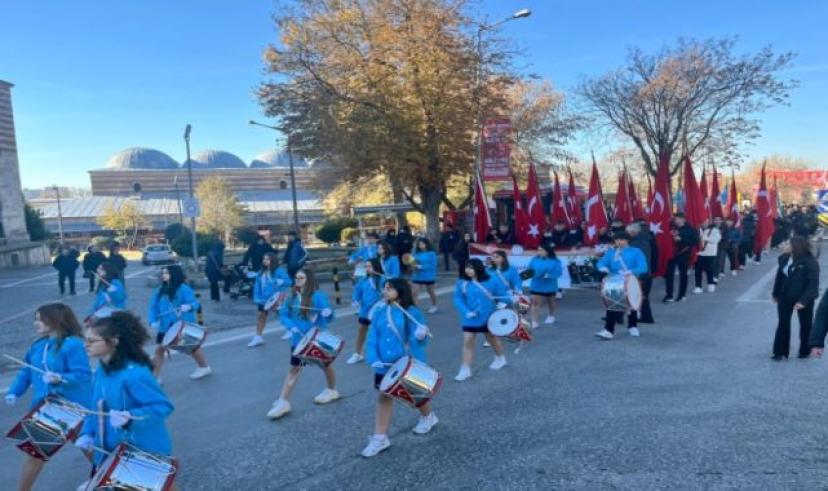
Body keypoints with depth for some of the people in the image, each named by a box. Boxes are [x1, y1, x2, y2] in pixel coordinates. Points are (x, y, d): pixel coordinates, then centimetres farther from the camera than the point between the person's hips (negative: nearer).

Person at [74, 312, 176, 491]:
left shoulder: (134, 374, -27)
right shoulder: (102, 370, 1)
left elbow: (163, 406, -27)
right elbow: (97, 407, 13)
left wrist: (129, 417, -39)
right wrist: (87, 433, -1)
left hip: (145, 453, -8)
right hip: (110, 451, 8)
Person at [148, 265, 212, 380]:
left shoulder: (183, 288, -12)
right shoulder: (159, 291, 7)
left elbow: (195, 303, -19)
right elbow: (153, 307, 5)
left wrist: (188, 307, -41)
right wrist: (153, 321, -10)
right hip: (165, 326, 5)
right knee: (159, 349, 0)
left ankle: (205, 367, 32)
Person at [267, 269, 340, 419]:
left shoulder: (318, 296, -16)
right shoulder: (292, 296, 0)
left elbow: (328, 316, -21)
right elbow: (284, 314, 0)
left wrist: (327, 313, -44)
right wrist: (291, 325, -18)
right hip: (299, 339, 4)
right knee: (294, 368, 5)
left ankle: (332, 390, 38)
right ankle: (283, 402, 9)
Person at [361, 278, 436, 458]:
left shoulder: (412, 313, -15)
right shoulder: (379, 313, -1)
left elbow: (419, 341, -18)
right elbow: (372, 338, -1)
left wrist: (421, 336, -41)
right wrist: (373, 359, -16)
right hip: (385, 365, 4)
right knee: (383, 396, 8)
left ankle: (428, 417, 47)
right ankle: (380, 437, 19)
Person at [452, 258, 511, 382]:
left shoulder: (491, 282, -12)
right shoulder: (462, 283, -9)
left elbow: (503, 293, -2)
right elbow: (458, 300, -9)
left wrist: (503, 303, -17)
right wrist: (466, 312, -21)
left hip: (488, 317, -1)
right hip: (470, 319, 1)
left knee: (492, 338, 20)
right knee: (467, 341, -4)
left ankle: (501, 358, 46)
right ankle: (465, 369, 4)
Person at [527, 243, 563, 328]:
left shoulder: (555, 261, -10)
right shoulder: (534, 260, -4)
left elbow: (559, 272, -16)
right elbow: (529, 269, 3)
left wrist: (549, 275, -30)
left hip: (549, 286, 0)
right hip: (536, 285, 0)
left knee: (550, 302, 21)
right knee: (535, 302, -11)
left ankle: (551, 316, 47)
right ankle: (534, 322, -10)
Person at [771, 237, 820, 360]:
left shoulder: (810, 262, -18)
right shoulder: (784, 258, -2)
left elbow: (813, 283, -21)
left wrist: (803, 300, -27)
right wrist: (776, 294, 9)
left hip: (803, 297, -4)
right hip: (785, 296, 4)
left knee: (805, 324, 13)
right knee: (783, 323, 5)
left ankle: (805, 351, 30)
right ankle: (780, 352, 10)